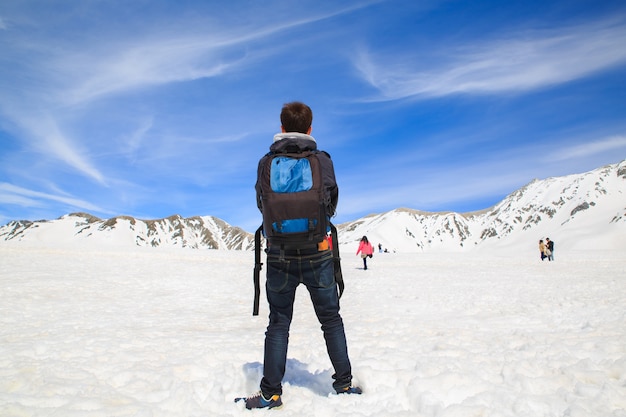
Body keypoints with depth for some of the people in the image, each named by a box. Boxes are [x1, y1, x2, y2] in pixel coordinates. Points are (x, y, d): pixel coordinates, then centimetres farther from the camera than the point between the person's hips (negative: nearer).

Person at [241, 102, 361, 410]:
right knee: (331, 319, 14)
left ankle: (270, 393, 11)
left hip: (279, 254, 1)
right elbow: (331, 206, 5)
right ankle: (344, 384, 20)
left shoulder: (266, 162, -1)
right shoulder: (322, 160, -3)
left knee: (278, 323, 10)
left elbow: (261, 205, 9)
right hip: (317, 252, 0)